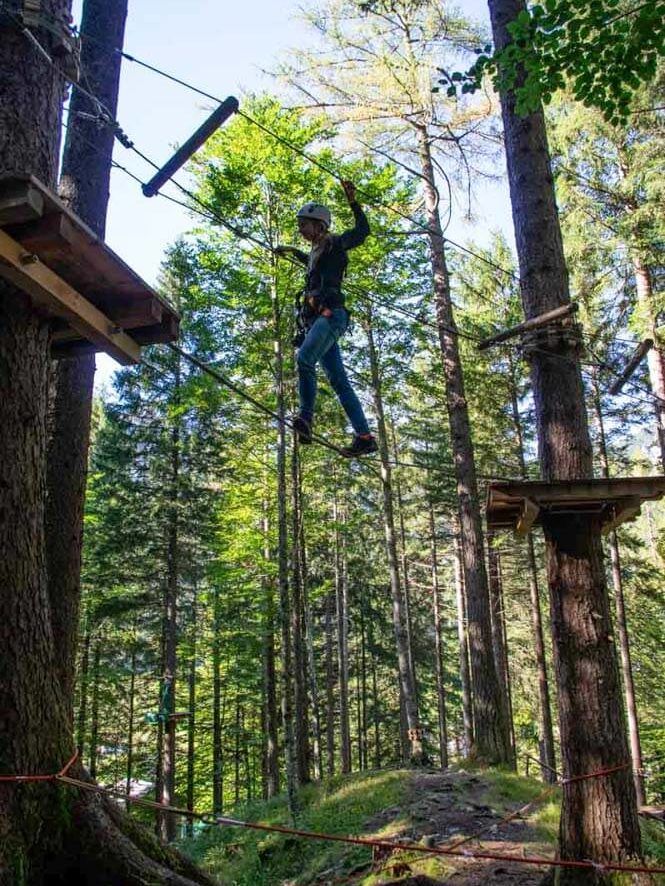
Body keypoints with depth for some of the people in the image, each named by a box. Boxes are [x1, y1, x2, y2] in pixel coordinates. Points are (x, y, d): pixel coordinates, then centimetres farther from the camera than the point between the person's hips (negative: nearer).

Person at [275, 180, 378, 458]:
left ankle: (306, 418, -34)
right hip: (317, 318, 9)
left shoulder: (334, 244, 5)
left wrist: (353, 201, -11)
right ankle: (364, 436, -5)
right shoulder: (316, 252, 28)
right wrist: (293, 251, 58)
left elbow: (362, 231, -6)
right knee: (338, 381, -1)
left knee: (304, 358, -31)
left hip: (331, 314, -9)